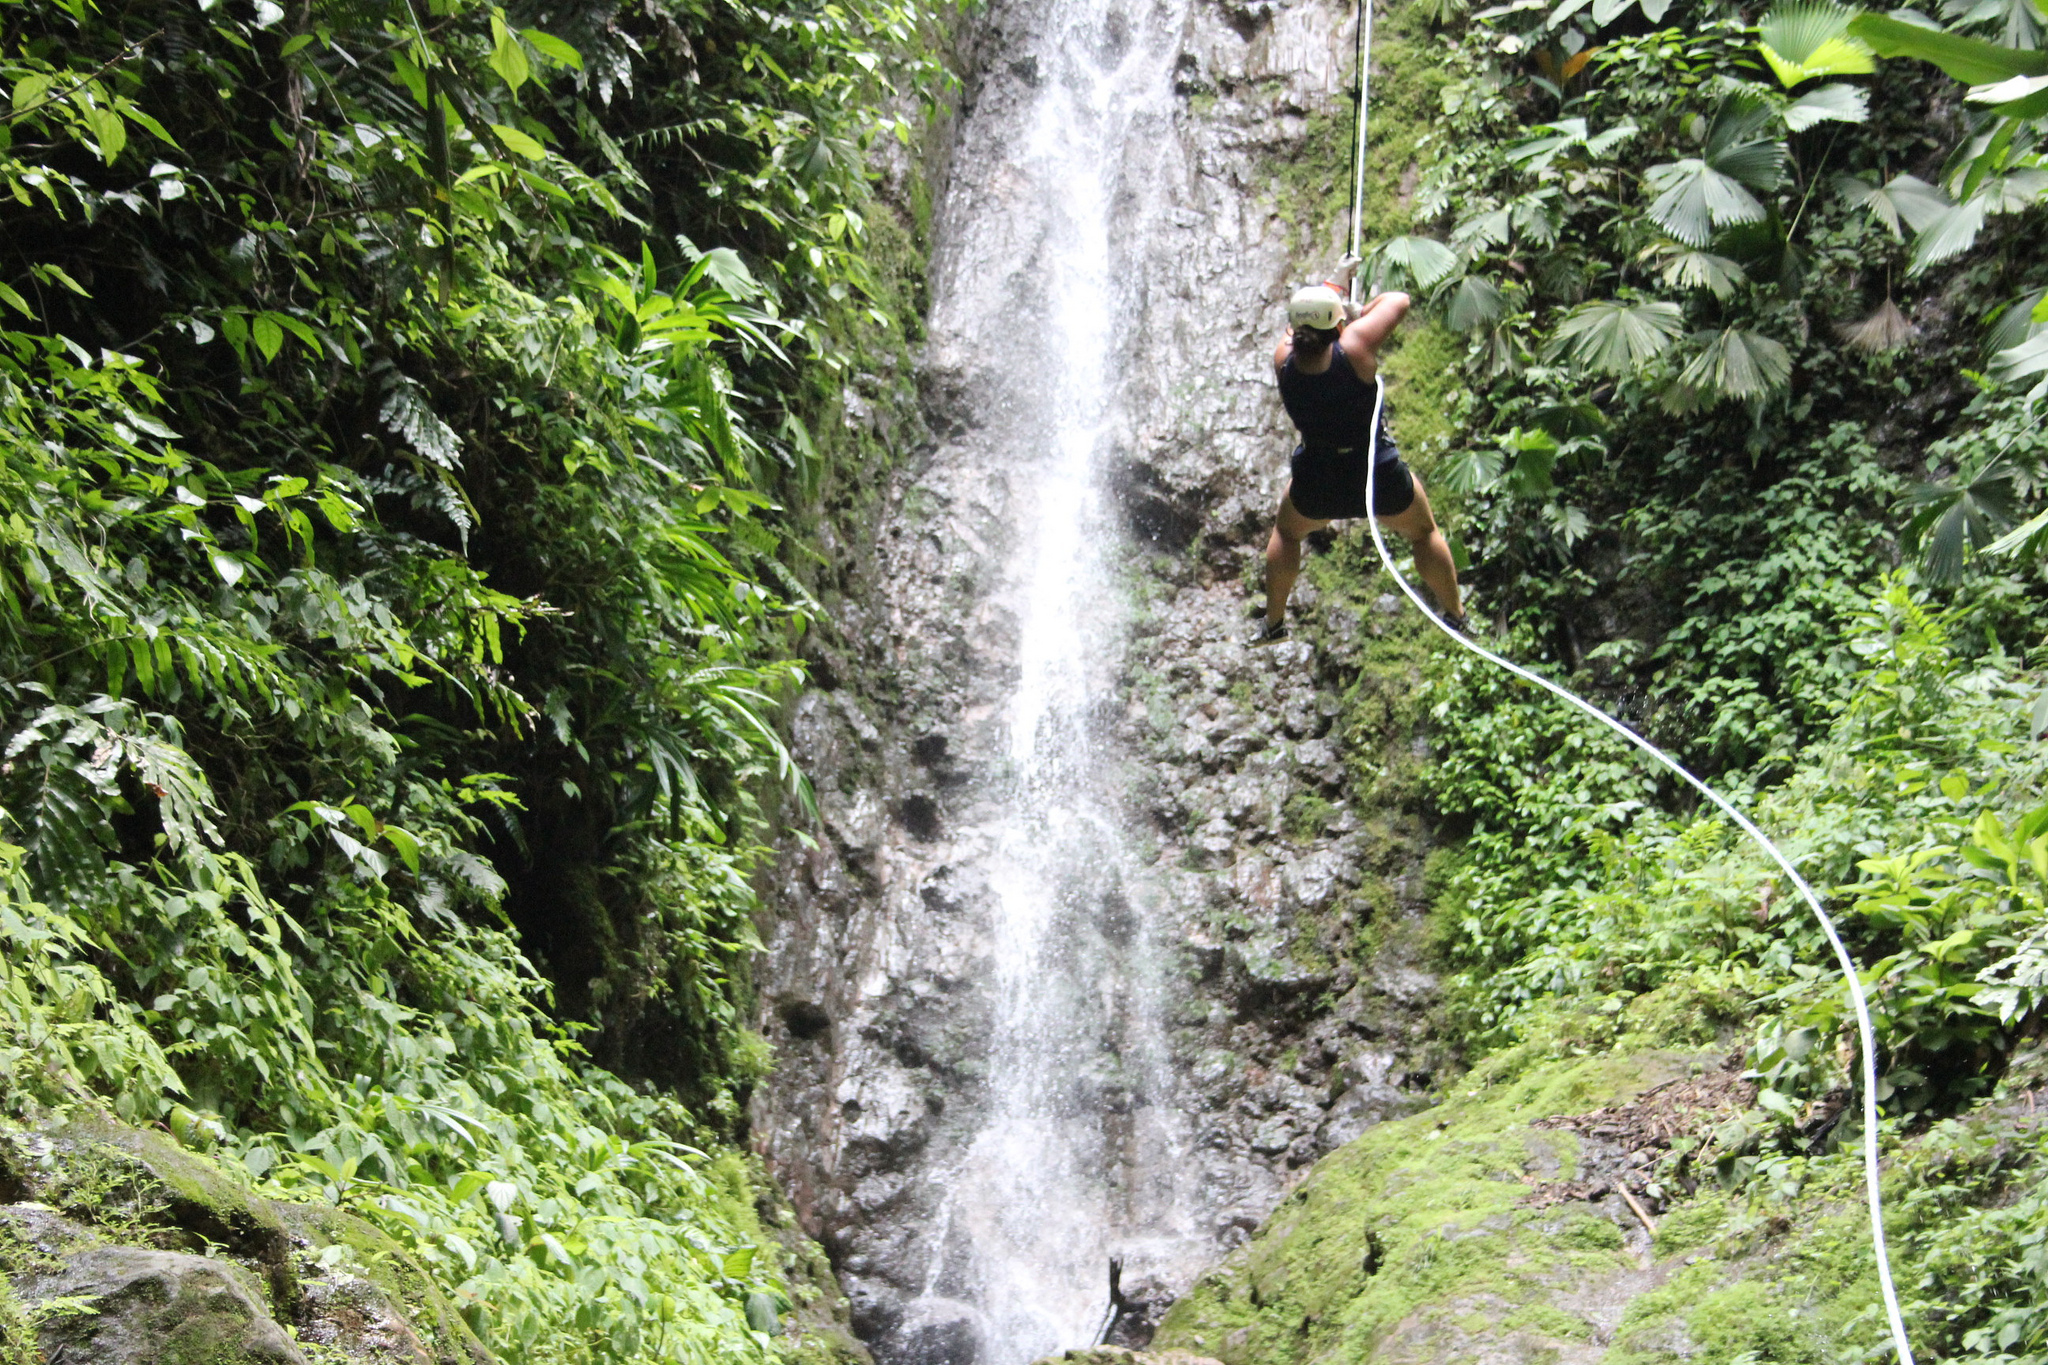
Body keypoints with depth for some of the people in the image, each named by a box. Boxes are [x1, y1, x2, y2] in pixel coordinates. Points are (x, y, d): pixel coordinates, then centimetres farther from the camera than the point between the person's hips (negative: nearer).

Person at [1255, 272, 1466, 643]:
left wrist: (1332, 289, 10)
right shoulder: (1354, 347, -27)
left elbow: (1294, 330, 7)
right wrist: (1360, 313, 1)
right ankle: (1455, 613, 41)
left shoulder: (1284, 359, -18)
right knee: (1423, 532, 27)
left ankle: (1273, 622, 41)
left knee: (1286, 532, 33)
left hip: (1316, 485, 2)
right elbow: (1399, 300, -13)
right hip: (1380, 481, -2)